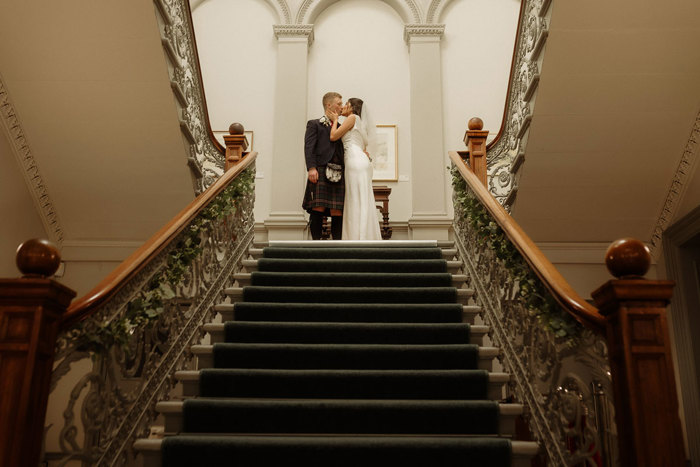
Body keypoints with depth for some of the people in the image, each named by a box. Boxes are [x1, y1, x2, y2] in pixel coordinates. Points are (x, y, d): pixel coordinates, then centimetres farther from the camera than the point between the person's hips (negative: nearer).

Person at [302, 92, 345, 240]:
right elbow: (309, 147, -2)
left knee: (337, 213, -2)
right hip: (320, 172, -4)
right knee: (317, 211, -9)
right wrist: (311, 168, -16)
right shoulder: (314, 124, 11)